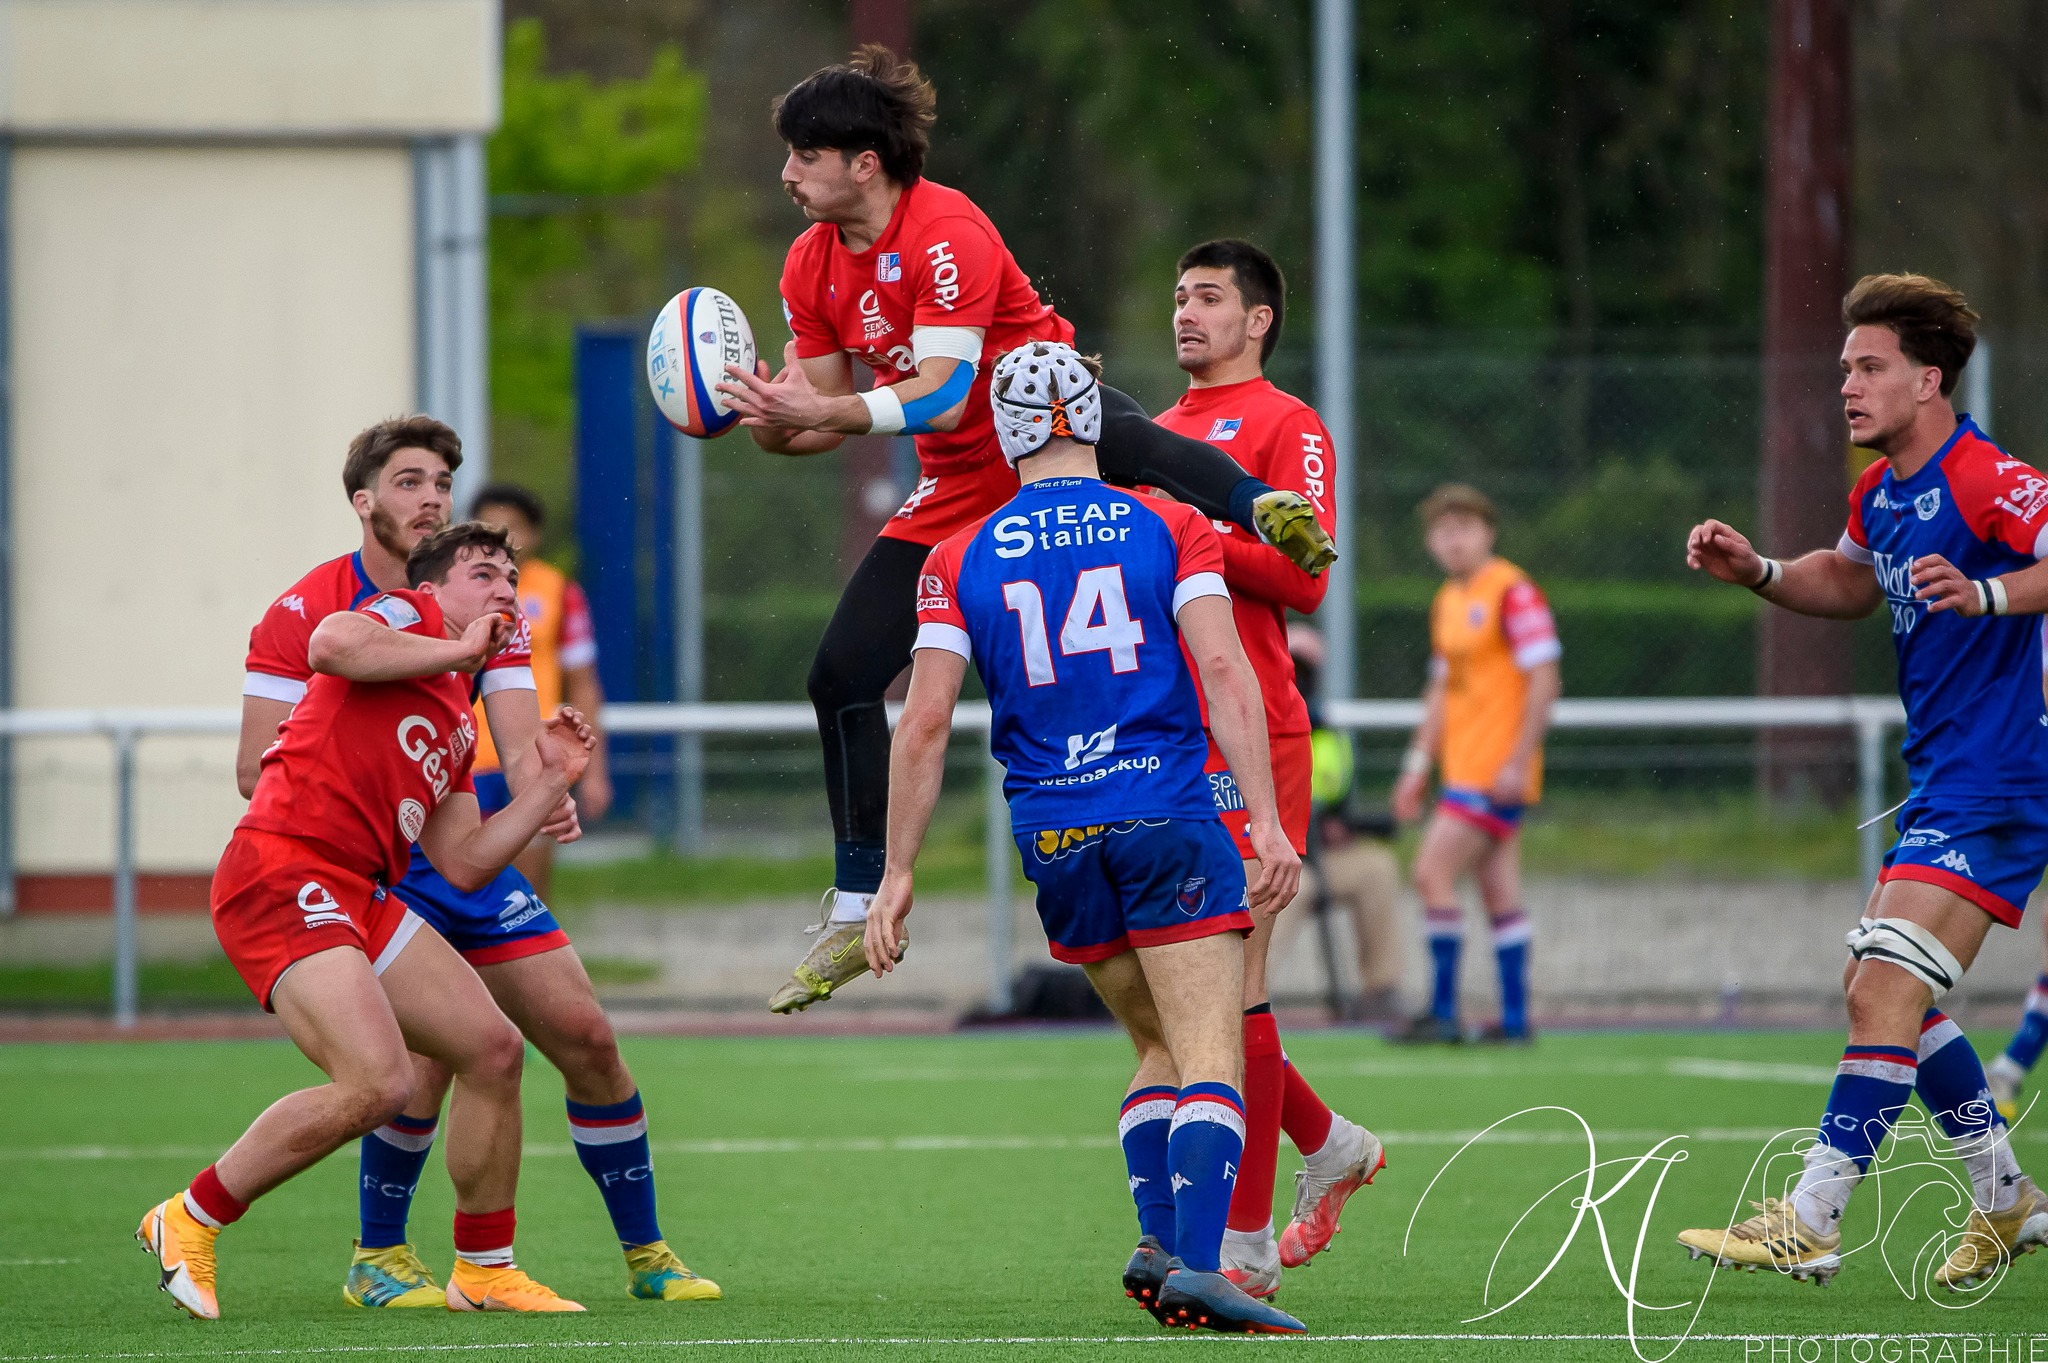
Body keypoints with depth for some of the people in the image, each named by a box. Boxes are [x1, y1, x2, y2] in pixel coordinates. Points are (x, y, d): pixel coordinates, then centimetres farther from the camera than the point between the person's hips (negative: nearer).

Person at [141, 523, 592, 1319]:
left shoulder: (457, 724, 26)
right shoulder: (407, 614, 3)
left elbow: (463, 863, 22)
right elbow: (330, 644, -21)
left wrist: (549, 782, 17)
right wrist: (458, 651, -10)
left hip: (359, 895, 10)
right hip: (282, 873, -10)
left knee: (492, 1050, 6)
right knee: (378, 1085, -22)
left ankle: (483, 1270, 20)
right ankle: (188, 1222, -5)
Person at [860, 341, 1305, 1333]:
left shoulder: (960, 560, 7)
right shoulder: (1170, 528, 3)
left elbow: (924, 723, 1)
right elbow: (1224, 671, -9)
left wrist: (898, 874, 5)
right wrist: (1267, 823, -13)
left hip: (1053, 841, 3)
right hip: (1168, 819, -3)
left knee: (1160, 1047, 20)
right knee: (1210, 1061, -7)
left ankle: (1159, 1239, 3)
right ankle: (1195, 1263, -25)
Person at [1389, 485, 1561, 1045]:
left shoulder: (1513, 591, -11)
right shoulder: (1447, 601, 15)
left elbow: (1544, 678, -15)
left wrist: (1518, 761, -20)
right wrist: (1418, 764, 18)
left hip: (1497, 769, -8)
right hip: (1462, 764, 8)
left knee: (1432, 874, -13)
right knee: (1499, 891, 8)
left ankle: (1443, 1012, -10)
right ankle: (1514, 1017, 9)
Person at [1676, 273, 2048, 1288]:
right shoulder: (1880, 491, 12)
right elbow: (1851, 581, 31)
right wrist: (1760, 574, 13)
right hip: (1945, 776, 10)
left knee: (1884, 994, -14)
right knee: (1879, 993, 13)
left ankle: (1808, 1224, -15)